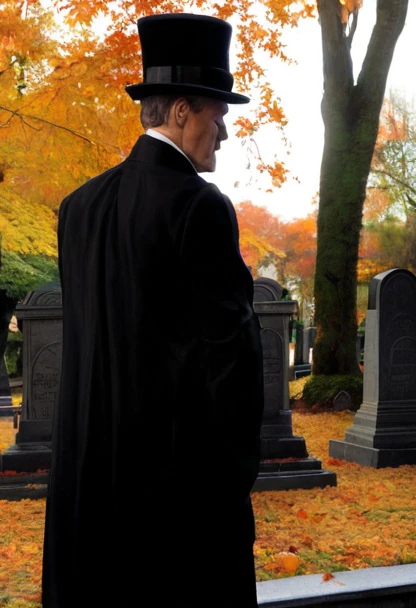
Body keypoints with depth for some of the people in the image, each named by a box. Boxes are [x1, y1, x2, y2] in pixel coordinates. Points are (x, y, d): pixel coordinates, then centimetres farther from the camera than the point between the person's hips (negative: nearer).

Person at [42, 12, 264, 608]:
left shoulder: (80, 205, 6)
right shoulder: (202, 208, -14)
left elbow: (81, 330, 10)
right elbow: (231, 346, -15)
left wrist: (96, 431, 16)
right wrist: (238, 468, -5)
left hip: (90, 456, 7)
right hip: (178, 458, -7)